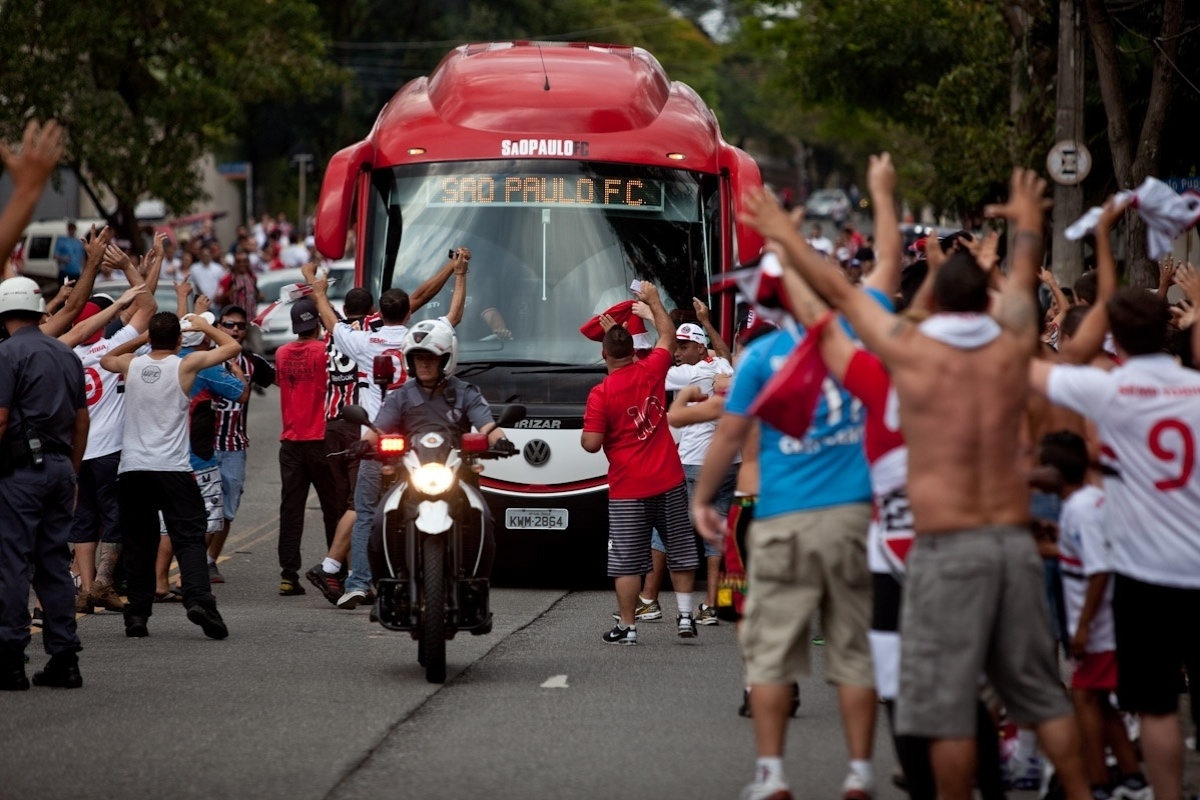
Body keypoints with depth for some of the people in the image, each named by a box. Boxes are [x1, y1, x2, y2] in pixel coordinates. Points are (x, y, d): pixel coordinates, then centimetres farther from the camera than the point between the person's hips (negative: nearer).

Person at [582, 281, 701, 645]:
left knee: (626, 561, 2)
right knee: (680, 552, 13)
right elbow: (668, 337, 17)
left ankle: (627, 626, 4)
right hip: (668, 481, 3)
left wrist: (585, 433, 9)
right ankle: (685, 617, 11)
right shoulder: (651, 371, -2)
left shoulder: (601, 394, -12)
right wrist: (653, 301, 26)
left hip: (627, 490, -3)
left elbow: (591, 444, -13)